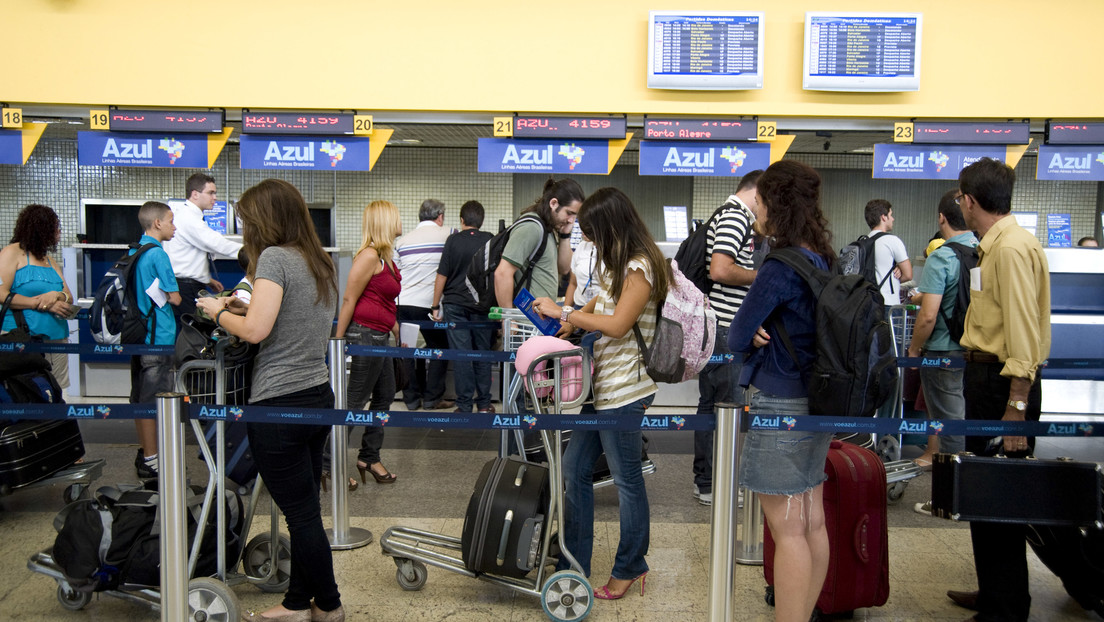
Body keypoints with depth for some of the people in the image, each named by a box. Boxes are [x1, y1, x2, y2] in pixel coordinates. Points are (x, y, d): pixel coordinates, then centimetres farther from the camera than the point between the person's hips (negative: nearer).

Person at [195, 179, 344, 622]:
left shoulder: (274, 258, -11)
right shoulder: (320, 263, 14)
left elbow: (255, 331, -18)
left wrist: (219, 312, -1)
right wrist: (244, 307, 16)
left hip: (279, 404, -9)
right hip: (318, 395, 9)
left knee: (301, 513, 3)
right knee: (305, 509, 14)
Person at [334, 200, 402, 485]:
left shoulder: (386, 257, 14)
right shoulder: (370, 256, -15)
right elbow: (349, 299, -17)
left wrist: (398, 333, 28)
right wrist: (338, 340, -18)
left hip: (379, 337, 10)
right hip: (364, 335, -10)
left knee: (384, 397, 15)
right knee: (353, 401, -3)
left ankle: (369, 457, 26)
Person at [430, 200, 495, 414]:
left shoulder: (453, 240, -4)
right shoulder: (490, 240, 0)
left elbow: (441, 276, -4)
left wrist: (436, 306, 4)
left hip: (454, 303, -1)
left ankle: (464, 406, 4)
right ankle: (484, 403, 14)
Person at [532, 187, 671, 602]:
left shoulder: (641, 267, -13)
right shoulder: (617, 263, 17)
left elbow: (617, 324, -20)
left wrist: (563, 312, -13)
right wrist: (570, 324, 15)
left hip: (625, 391, -10)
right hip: (599, 384, 10)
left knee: (627, 480, 3)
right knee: (574, 471, 10)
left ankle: (630, 567, 20)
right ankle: (573, 566, 21)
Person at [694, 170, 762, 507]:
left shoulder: (729, 216, 19)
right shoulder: (736, 217, -14)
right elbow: (720, 270, -25)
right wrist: (761, 275, -12)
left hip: (716, 327, 11)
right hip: (725, 329, -11)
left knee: (711, 403, 15)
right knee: (728, 406, -3)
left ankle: (704, 478, 25)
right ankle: (714, 486, 4)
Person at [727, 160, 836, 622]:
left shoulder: (780, 265, -18)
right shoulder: (822, 260, 8)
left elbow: (736, 337, -13)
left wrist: (754, 335, 8)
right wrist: (763, 330, -4)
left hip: (779, 405, -9)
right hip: (816, 400, 9)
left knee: (788, 529, -1)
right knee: (812, 520, 15)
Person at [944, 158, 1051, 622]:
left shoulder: (1012, 247, -17)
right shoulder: (994, 245, 14)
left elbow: (1023, 329, -22)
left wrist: (1017, 406, -25)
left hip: (1004, 381, -10)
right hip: (984, 375, 10)